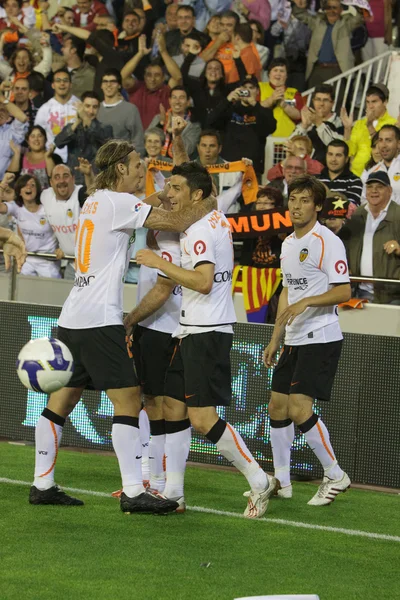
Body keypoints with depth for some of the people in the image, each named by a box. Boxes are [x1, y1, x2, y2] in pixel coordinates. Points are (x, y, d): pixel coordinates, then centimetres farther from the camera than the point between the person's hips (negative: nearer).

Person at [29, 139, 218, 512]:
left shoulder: (95, 201, 16)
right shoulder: (118, 202, -9)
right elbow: (176, 223, -13)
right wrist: (209, 204, 2)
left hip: (73, 317, 9)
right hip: (99, 320, -9)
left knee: (62, 399, 10)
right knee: (128, 399, -9)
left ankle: (42, 485, 13)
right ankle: (133, 493, -14)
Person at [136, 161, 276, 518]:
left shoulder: (199, 231, -16)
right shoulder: (218, 219, 12)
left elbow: (204, 281, -26)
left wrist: (160, 263, -20)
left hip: (207, 332, -10)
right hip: (192, 331, 10)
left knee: (202, 418, -12)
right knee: (173, 408, 9)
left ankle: (259, 482, -4)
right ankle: (173, 492, 12)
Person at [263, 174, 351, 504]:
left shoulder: (327, 242, -12)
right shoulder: (288, 244, 14)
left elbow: (344, 291, -18)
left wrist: (306, 302, -30)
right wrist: (275, 339, 21)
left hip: (321, 338, -9)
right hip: (294, 340, 9)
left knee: (300, 409, -15)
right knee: (278, 406, 7)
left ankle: (335, 476, -1)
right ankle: (281, 482, 18)